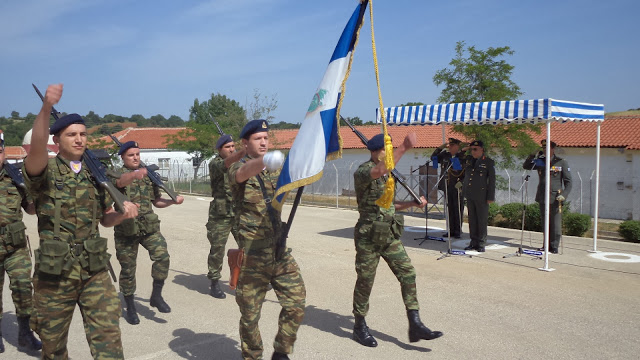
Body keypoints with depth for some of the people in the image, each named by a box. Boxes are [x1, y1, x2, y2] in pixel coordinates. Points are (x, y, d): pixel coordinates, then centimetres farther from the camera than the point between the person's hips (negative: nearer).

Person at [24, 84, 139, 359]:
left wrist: (123, 213, -6)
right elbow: (36, 148, -30)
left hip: (94, 270, 3)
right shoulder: (45, 172, -5)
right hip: (55, 272, -2)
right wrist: (46, 108, -46)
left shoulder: (95, 174, 8)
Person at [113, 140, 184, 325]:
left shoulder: (149, 176, 12)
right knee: (127, 269, 6)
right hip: (126, 229, -3)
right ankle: (130, 308, 22)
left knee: (162, 255, -18)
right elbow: (120, 181, -30)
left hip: (149, 227, 3)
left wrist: (173, 200, 1)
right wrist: (135, 174, -52)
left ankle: (156, 295, -1)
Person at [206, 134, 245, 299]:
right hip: (220, 215, -4)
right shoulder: (215, 164, -6)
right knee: (217, 250, 4)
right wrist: (244, 151, -47)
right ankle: (215, 284, 17)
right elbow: (226, 163, -30)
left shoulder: (240, 163, 12)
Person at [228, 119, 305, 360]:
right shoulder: (238, 169, -9)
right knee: (250, 314, 7)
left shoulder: (276, 168, 14)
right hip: (252, 255, -4)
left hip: (280, 251, 5)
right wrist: (265, 160, -52)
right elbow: (246, 172, -32)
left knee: (296, 304, 1)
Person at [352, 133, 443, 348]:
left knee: (408, 274, -1)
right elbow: (378, 171, -39)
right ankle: (360, 327, 22)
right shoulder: (362, 172, -14)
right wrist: (404, 147, -40)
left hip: (390, 235, 7)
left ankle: (415, 326, 4)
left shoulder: (388, 174, 12)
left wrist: (413, 203, 7)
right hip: (368, 237, -7)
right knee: (365, 281, 4)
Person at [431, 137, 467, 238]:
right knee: (449, 209, 9)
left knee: (458, 210, 0)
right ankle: (451, 230, 18)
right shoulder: (445, 155, 10)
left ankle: (458, 231, 9)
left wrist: (461, 182, -16)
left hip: (458, 187, -5)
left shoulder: (463, 157, -6)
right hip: (447, 187, 5)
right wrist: (441, 147, 7)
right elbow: (433, 157, 17)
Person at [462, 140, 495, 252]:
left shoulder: (489, 162, -2)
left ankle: (481, 244, 8)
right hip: (470, 195, 5)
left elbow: (492, 180, -4)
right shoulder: (469, 161, 13)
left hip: (481, 196, -5)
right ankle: (474, 242, 17)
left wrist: (490, 197, -7)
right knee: (472, 220, 9)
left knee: (482, 220, 0)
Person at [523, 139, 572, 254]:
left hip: (555, 198, -4)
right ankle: (547, 244, 21)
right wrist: (533, 156, 0)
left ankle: (554, 246, 5)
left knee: (555, 224, -4)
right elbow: (526, 166, 16)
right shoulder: (540, 162, 10)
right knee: (545, 223, 11)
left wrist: (564, 195, -14)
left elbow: (568, 181, -1)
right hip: (542, 198, 4)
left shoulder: (561, 163, -1)